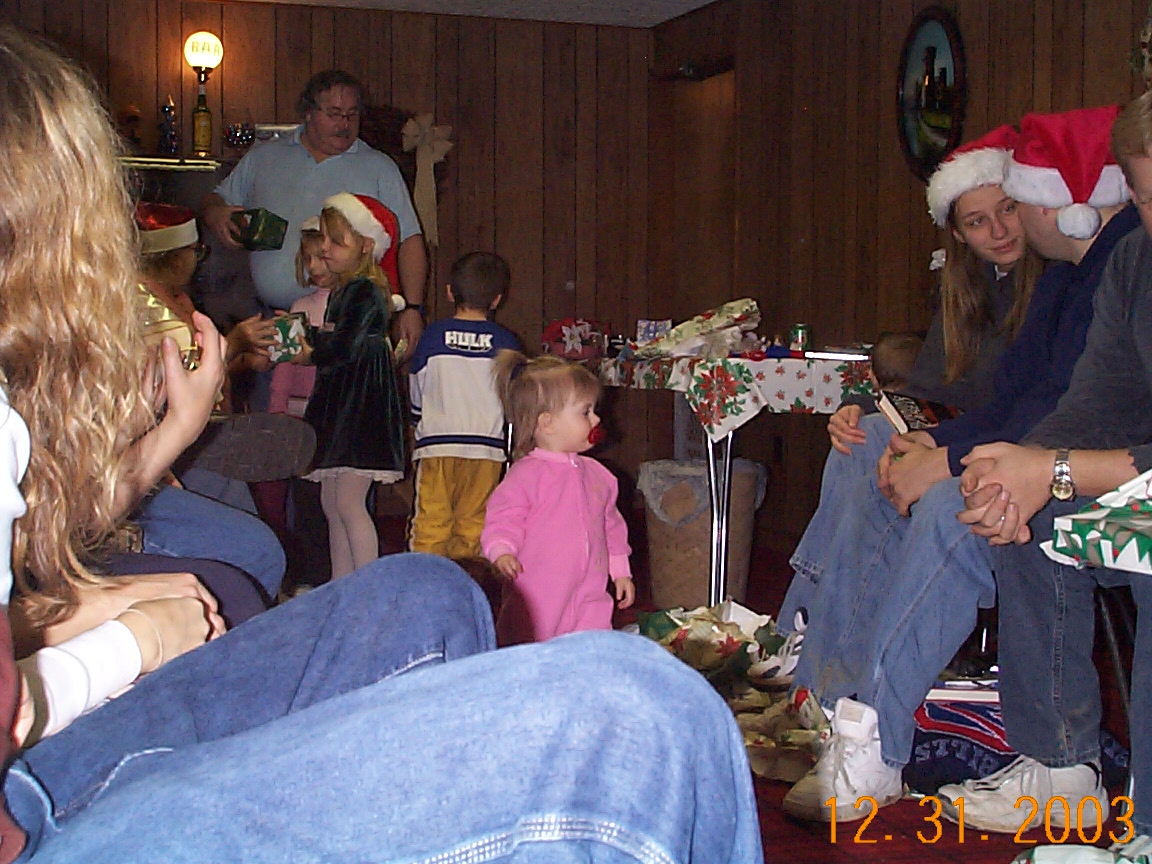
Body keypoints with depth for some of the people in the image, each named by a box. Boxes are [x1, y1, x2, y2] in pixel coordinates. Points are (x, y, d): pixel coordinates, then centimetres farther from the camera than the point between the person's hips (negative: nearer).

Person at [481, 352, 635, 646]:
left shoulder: (596, 474, 11)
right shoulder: (526, 474, -9)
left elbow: (611, 525, 21)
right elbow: (502, 520, -11)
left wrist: (620, 570, 21)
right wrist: (501, 551, -29)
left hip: (589, 599, 5)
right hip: (535, 600, -5)